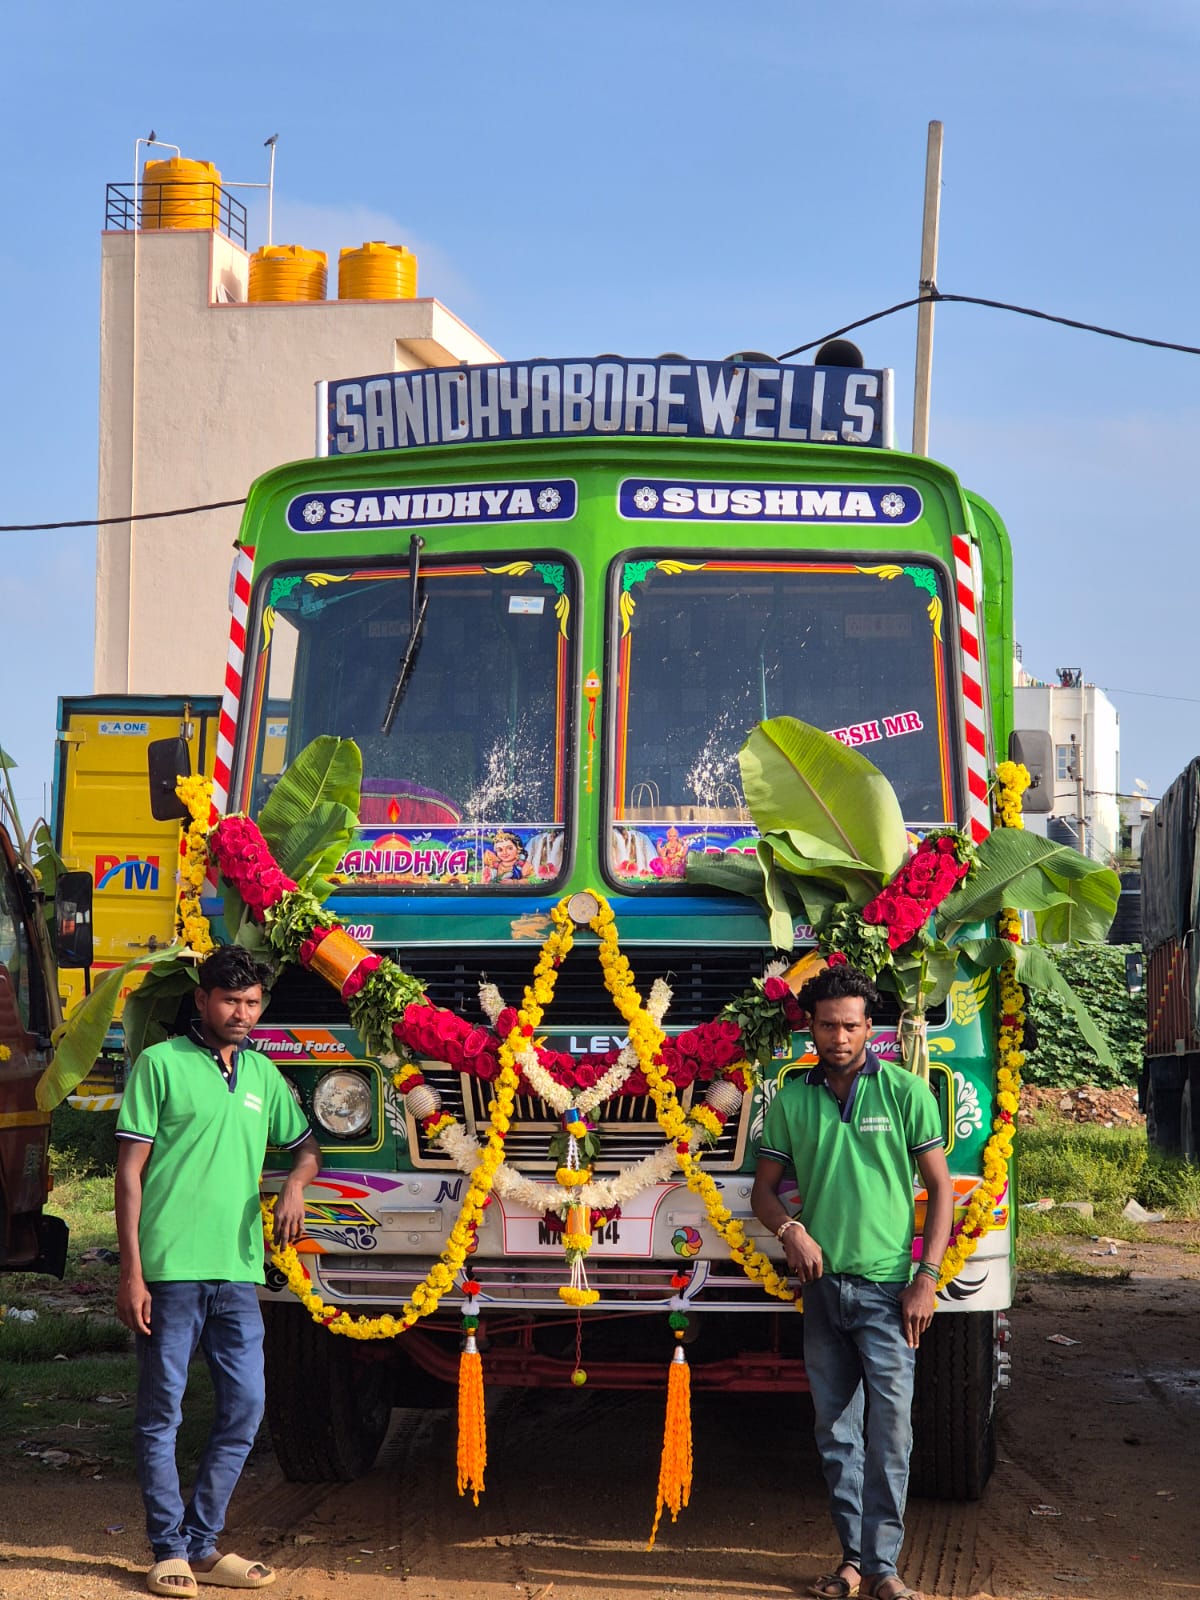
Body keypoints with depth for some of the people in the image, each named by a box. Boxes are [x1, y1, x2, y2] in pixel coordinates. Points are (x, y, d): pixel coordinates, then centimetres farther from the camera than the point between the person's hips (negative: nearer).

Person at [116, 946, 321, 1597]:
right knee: (162, 1412, 1)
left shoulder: (263, 1074, 15)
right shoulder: (161, 1064, -1)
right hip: (170, 1268, -5)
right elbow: (129, 1170, -4)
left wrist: (295, 1184, 3)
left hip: (238, 1270, 5)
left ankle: (202, 1544, 15)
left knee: (245, 1408, 4)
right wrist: (130, 1272, -10)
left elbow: (306, 1146, 28)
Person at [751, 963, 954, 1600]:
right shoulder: (792, 1099, 6)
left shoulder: (904, 1092, -1)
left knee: (890, 1429, -6)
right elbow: (764, 1188, 13)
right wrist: (789, 1228, -9)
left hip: (886, 1287, -3)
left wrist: (926, 1278, -7)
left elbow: (940, 1187, 1)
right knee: (836, 1431, 8)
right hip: (822, 1285, 3)